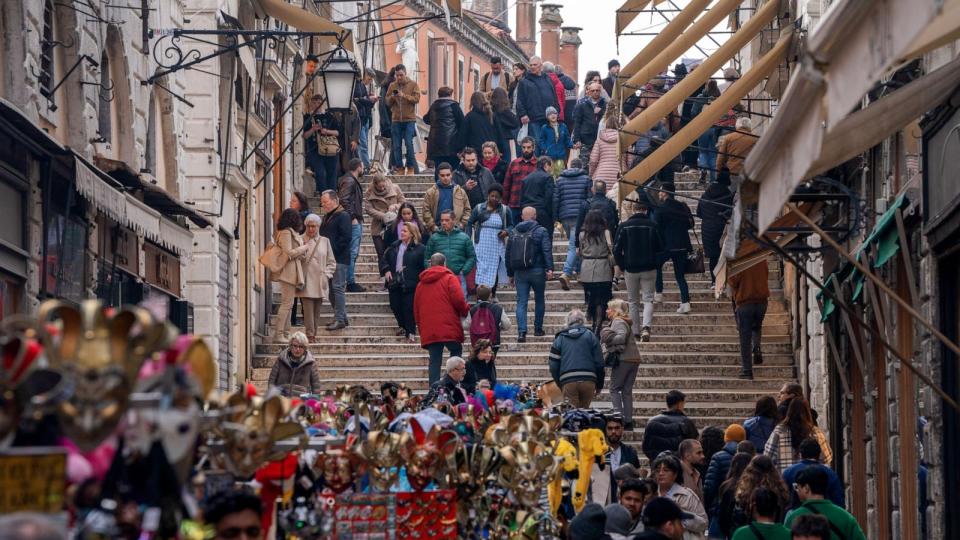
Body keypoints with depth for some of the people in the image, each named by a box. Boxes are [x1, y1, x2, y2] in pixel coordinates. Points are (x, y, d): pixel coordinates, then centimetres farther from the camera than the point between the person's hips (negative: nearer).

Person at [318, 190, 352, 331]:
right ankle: (342, 317, 17)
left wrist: (332, 249, -19)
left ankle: (340, 319, -8)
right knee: (330, 288, 10)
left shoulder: (343, 216, -9)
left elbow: (346, 237, -18)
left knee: (337, 287, -10)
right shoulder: (326, 217, 20)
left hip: (339, 259, -9)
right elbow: (322, 235, 30)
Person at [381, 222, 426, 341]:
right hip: (395, 282, 6)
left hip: (410, 283, -6)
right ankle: (403, 326, 32)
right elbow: (385, 259, 17)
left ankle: (410, 331, 7)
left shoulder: (419, 248, -6)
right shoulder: (394, 246, 12)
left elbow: (423, 266, -7)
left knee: (409, 308, -5)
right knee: (395, 306, 10)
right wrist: (386, 270, 0)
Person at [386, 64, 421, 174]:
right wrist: (392, 97, -10)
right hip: (396, 120, 3)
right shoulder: (392, 85, 11)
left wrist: (404, 96, -17)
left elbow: (416, 99, -6)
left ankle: (411, 167, 2)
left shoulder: (413, 84, 3)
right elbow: (388, 102, 11)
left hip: (409, 120, -3)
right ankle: (399, 167, 9)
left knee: (409, 144, -8)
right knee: (397, 146, 2)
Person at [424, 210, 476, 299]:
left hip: (458, 277, 0)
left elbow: (472, 257, 8)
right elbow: (427, 257, 8)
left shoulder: (464, 238, 8)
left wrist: (463, 271, -4)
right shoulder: (434, 238, 9)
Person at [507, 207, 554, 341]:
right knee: (539, 300, 15)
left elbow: (508, 254, 13)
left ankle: (521, 332, -11)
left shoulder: (514, 233, 8)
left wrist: (510, 273, 20)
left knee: (521, 302, 1)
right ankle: (538, 329, 21)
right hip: (537, 272, -2)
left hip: (520, 273, 2)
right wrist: (550, 268, -16)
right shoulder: (541, 232, -4)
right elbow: (547, 251, -14)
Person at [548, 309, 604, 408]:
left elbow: (553, 366, 10)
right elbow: (599, 363, 6)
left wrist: (560, 385, 20)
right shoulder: (590, 336, 9)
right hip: (588, 381, 0)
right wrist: (599, 385, 16)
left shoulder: (560, 338, 11)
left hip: (568, 382, 0)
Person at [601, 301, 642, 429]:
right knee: (627, 391, 9)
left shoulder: (618, 322, -8)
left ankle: (619, 417, -11)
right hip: (634, 359, 9)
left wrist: (608, 339, -10)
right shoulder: (623, 322, 21)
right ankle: (628, 421, 6)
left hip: (623, 360, -9)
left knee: (614, 389, -2)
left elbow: (621, 337, -22)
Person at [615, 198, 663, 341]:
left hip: (630, 270, 1)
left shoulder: (624, 226, -5)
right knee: (648, 299, 3)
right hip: (649, 269, -1)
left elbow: (617, 250, -3)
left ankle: (636, 331, 14)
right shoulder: (652, 226, -5)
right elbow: (660, 248, 1)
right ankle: (646, 327, -20)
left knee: (633, 301, 13)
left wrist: (622, 267, 9)